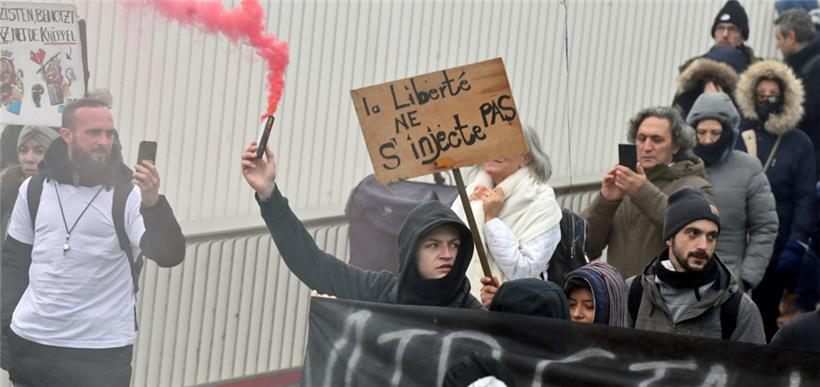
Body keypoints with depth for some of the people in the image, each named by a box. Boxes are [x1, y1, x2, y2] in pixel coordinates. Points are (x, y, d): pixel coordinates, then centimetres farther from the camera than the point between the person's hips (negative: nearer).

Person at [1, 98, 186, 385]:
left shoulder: (128, 194, -6)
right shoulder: (35, 189, 6)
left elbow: (169, 254, -19)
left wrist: (152, 204, -35)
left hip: (101, 353, -3)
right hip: (29, 342, 3)